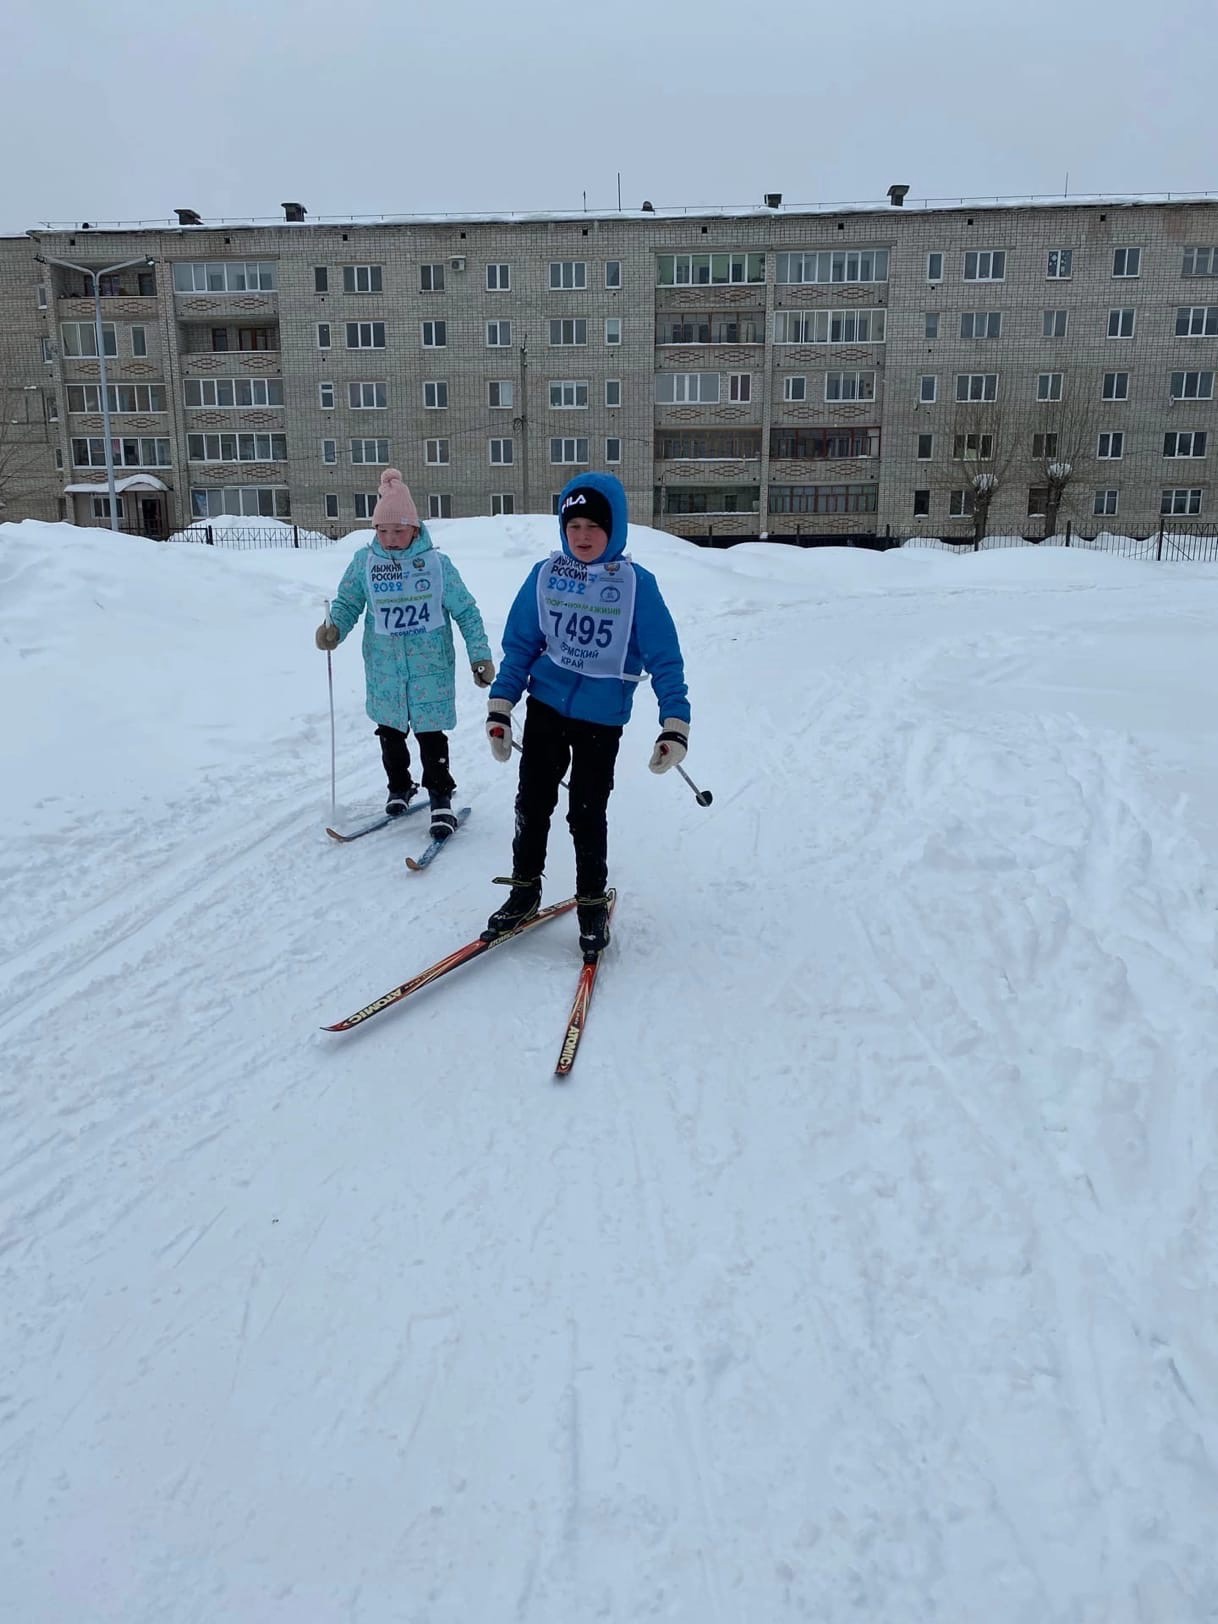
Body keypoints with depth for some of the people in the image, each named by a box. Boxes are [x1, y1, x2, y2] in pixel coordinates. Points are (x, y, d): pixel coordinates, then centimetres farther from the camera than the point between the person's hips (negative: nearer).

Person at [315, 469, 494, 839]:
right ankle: (399, 787, 39)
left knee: (431, 735, 2)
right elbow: (347, 603, 4)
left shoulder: (436, 563, -9)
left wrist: (480, 655, -6)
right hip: (384, 670, 3)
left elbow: (465, 610, -4)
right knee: (390, 732, 19)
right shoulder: (364, 562, -4)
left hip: (430, 668, -3)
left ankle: (440, 797, 18)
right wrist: (333, 629, -18)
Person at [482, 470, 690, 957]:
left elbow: (664, 658, -9)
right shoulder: (545, 575, -2)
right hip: (545, 706, 3)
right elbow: (519, 644, 3)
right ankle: (524, 890, 28)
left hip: (602, 717, -3)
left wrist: (674, 726, -15)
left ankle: (592, 904, 22)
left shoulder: (637, 584, -10)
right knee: (532, 802, 9)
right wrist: (499, 710, 0)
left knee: (587, 813, 4)